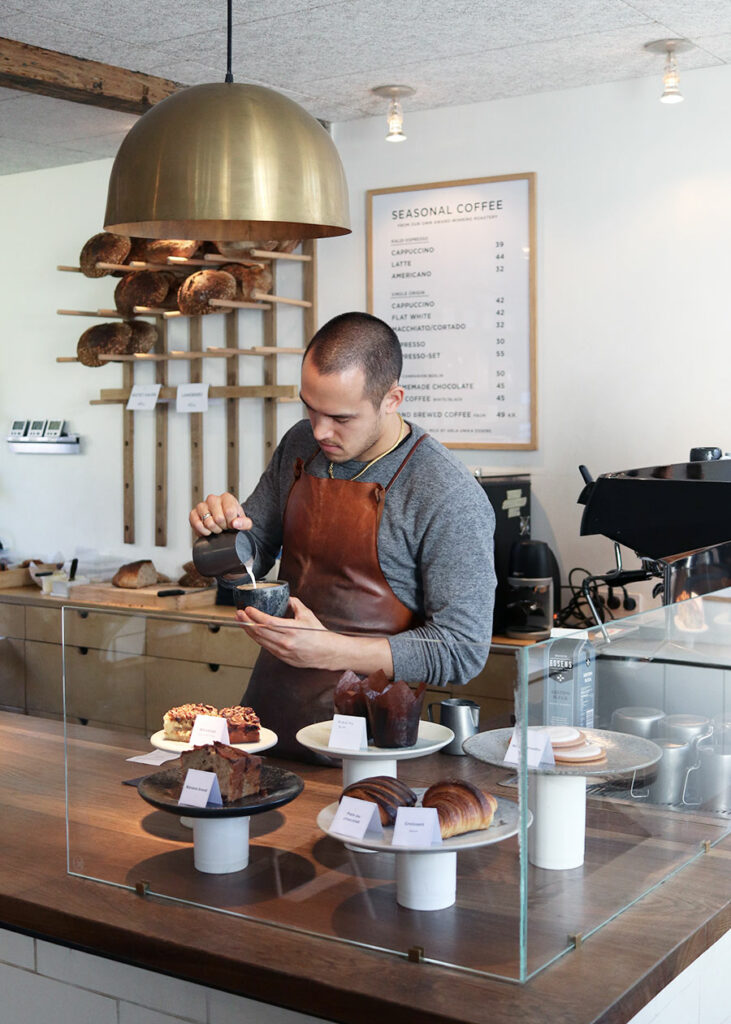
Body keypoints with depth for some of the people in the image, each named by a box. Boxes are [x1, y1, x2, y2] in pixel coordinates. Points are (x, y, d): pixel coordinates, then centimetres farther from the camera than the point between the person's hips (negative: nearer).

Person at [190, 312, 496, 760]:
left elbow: (462, 650, -14)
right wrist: (227, 527, -5)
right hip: (270, 708, 5)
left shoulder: (450, 497, -14)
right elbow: (252, 559, 19)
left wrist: (330, 651, -22)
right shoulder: (300, 445, 6)